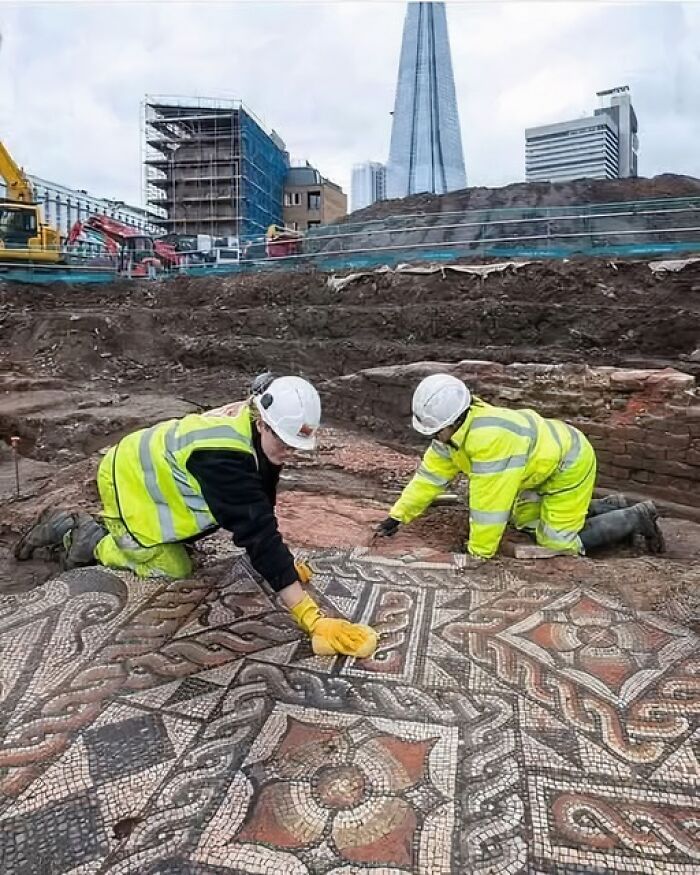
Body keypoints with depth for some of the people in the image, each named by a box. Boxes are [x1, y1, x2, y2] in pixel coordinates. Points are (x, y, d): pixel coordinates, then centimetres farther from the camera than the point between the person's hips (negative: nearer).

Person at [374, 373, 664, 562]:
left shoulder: (489, 437, -38)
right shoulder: (452, 429, -9)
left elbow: (489, 503, -34)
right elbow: (430, 474, -2)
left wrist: (478, 554, -25)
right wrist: (397, 515, -4)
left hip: (570, 465, -9)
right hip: (548, 461, 9)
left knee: (559, 541, -6)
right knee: (526, 520, 17)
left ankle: (636, 517, 10)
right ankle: (608, 507, 26)